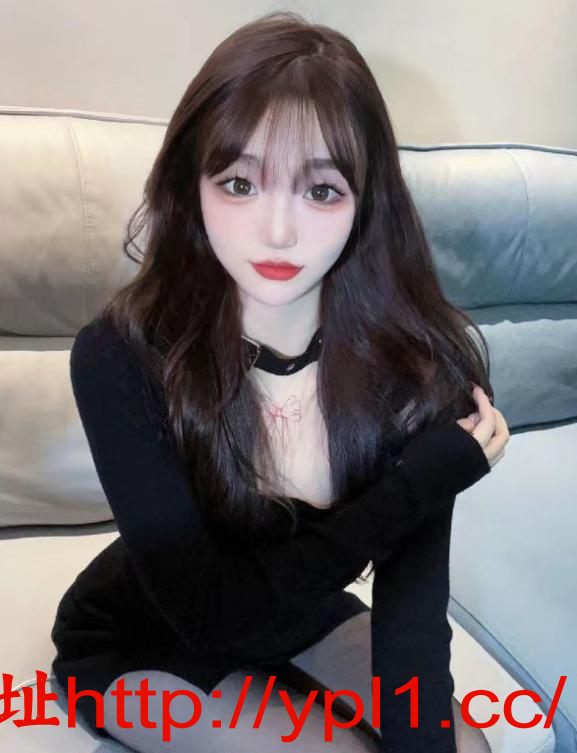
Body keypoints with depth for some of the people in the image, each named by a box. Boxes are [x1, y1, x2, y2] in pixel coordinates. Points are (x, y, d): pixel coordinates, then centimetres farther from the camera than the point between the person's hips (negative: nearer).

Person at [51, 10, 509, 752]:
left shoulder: (415, 355, -23)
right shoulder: (121, 356, -30)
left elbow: (412, 600, -21)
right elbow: (206, 611, -29)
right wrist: (420, 483, -31)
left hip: (306, 623, 3)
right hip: (142, 646, -2)